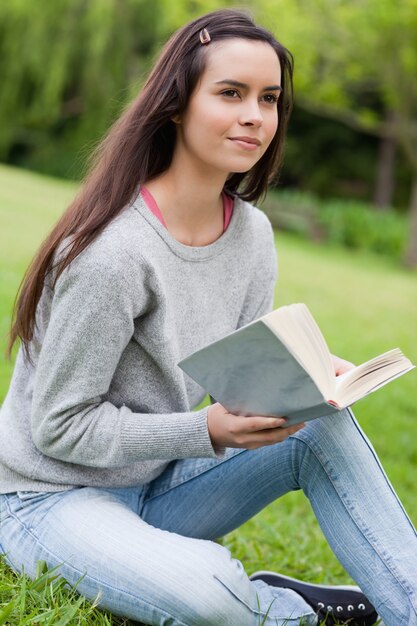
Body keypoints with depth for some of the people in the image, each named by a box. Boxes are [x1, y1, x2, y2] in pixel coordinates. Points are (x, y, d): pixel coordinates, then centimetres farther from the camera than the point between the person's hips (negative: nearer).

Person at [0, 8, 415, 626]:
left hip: (158, 485, 7)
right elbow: (60, 425, -20)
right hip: (53, 498, -7)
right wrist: (209, 430, -29)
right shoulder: (114, 251, -27)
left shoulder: (253, 234, -3)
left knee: (325, 426, -14)